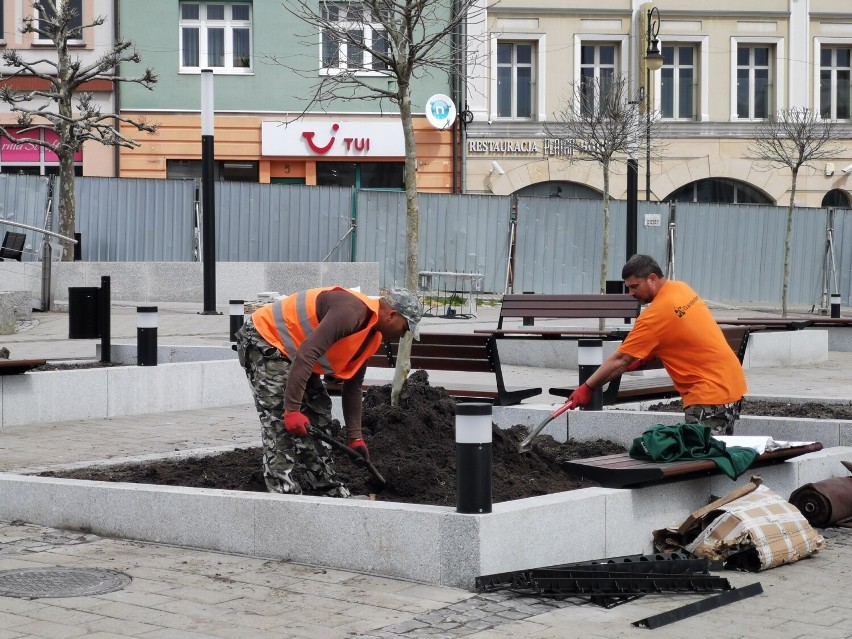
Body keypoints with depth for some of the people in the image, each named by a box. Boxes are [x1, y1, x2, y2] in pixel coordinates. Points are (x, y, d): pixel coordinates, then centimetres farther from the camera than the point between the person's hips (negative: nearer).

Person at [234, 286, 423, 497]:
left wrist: (355, 438, 11)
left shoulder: (373, 335, 5)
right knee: (280, 422, -17)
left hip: (288, 349, 11)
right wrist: (292, 408, -35)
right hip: (263, 340, -10)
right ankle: (283, 490, -15)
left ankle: (329, 489, 18)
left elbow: (353, 387, 13)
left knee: (318, 411, 11)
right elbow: (306, 353, -35)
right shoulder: (352, 311, -28)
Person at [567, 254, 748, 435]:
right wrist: (648, 356, 8)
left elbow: (620, 360, -15)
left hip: (711, 391, -9)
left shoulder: (655, 315, -19)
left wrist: (587, 388, -9)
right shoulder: (682, 288, 5)